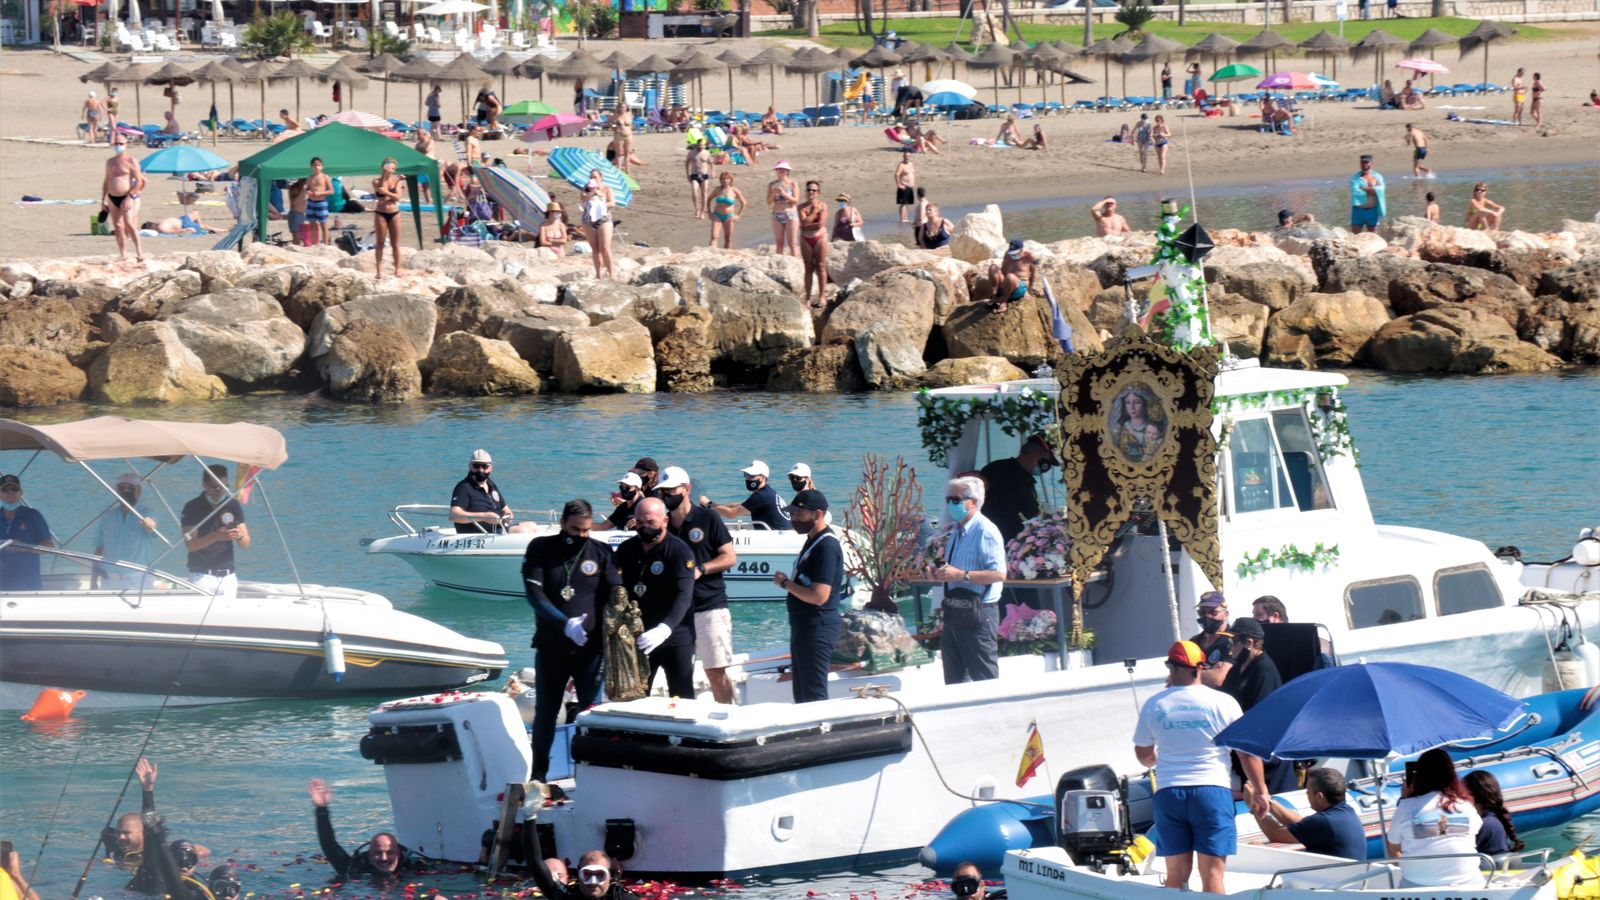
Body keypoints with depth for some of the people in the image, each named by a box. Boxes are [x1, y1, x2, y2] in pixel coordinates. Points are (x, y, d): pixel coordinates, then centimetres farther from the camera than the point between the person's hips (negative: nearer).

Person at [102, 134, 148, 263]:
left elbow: (139, 181, -10)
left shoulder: (131, 161, -4)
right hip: (113, 198, 6)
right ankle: (123, 253, 10)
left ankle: (139, 250, -17)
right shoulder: (110, 162, 15)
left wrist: (129, 197, -18)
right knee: (117, 226, 5)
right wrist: (103, 200, 15)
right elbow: (106, 182, 22)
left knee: (129, 224, -19)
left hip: (128, 197, -6)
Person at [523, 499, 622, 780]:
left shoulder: (601, 552, 2)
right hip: (550, 646, 0)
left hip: (590, 646, 0)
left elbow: (616, 593, -3)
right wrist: (565, 624, -22)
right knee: (545, 711, 9)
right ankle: (538, 775, 19)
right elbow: (534, 594, -10)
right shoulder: (540, 549, -1)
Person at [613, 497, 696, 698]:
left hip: (675, 638, -5)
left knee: (682, 699, -3)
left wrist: (663, 629, -37)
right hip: (637, 638, 5)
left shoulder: (679, 551, -11)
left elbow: (684, 596, -22)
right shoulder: (626, 549, 7)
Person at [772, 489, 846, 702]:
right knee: (802, 694, 16)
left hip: (818, 629, -11)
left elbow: (818, 596, -26)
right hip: (804, 627, 11)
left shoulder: (826, 546, -19)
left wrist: (785, 583, -15)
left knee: (814, 695, -8)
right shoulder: (812, 541, 14)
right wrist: (788, 582, 7)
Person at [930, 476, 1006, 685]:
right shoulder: (956, 531, 16)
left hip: (977, 613, -10)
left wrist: (961, 575, -25)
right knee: (955, 680, 13)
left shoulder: (985, 531, -13)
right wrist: (942, 574, 7)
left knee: (985, 679, -6)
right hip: (955, 612, 10)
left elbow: (999, 573, -22)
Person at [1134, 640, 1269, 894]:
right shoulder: (1222, 703, -1)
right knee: (1212, 873, -3)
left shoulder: (1153, 706, 5)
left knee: (1176, 874, 7)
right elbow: (1247, 752, 1)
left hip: (1168, 794, 2)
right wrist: (1259, 790, 13)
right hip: (1212, 790, -2)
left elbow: (1144, 756, 17)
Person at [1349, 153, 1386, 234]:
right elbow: (1355, 192, -16)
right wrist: (1372, 190, -8)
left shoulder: (1377, 177, 7)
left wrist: (1364, 189, -13)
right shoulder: (1355, 178, 1)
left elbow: (1380, 189, -11)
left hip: (1372, 210, 2)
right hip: (1358, 210, -2)